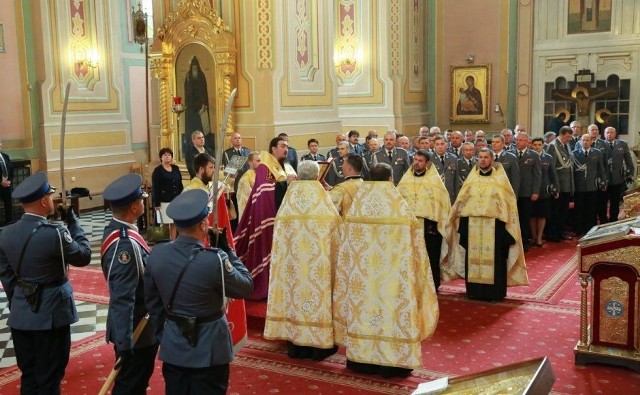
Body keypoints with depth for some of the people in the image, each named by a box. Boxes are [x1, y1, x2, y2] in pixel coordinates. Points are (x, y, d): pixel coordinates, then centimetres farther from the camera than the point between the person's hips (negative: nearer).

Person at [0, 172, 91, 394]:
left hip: (20, 314, 6)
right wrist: (72, 220, -2)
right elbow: (84, 256, -7)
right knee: (49, 376, 6)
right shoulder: (54, 233, -20)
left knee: (28, 374, 17)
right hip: (51, 314, -6)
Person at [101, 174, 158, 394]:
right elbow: (123, 300, -30)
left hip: (139, 326, 9)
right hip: (135, 333, -9)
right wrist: (124, 344, -28)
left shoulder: (116, 228, 1)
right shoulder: (125, 245, -29)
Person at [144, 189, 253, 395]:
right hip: (208, 350, -5)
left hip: (172, 347, 5)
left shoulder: (157, 254, -7)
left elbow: (152, 301, 4)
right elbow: (246, 286, -9)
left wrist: (162, 335, 17)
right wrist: (227, 250, -4)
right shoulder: (214, 260, -25)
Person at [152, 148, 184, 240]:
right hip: (164, 201, -5)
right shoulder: (157, 171, -4)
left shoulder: (176, 168, 11)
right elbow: (155, 188, -8)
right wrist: (156, 204, -13)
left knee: (174, 224, 7)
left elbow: (180, 185, 14)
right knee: (165, 224, -2)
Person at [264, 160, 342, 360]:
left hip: (292, 261, 3)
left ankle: (296, 345, 16)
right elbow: (335, 225, -5)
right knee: (319, 297, 6)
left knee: (293, 297, 10)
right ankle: (318, 345, 11)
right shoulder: (322, 196, -4)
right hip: (319, 263, -2)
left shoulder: (290, 193, 2)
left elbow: (281, 225, 4)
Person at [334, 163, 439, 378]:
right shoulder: (397, 201, -9)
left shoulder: (359, 199, 2)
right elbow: (410, 230, -5)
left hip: (361, 269, 4)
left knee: (361, 309, 11)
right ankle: (391, 361, 9)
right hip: (391, 274, -4)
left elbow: (350, 233, 4)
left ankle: (360, 359, 19)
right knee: (393, 308, 4)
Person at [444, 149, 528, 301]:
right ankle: (474, 289, 14)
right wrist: (462, 226, 4)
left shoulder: (500, 179, 2)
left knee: (493, 258, -1)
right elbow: (461, 202, 11)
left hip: (494, 226, -3)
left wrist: (506, 224, -9)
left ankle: (494, 291, 7)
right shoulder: (471, 179, 10)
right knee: (474, 257, 5)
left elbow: (508, 202, 0)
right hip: (473, 226, 3)